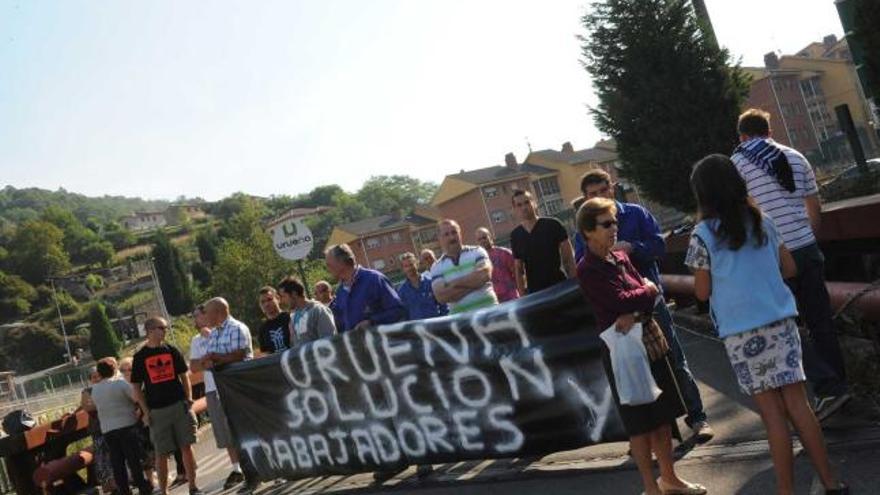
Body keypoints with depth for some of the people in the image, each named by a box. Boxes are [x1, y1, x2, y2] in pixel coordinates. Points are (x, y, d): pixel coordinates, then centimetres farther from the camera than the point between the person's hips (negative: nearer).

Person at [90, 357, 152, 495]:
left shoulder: (94, 389, 9)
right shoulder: (120, 382, -7)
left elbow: (97, 407, 15)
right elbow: (137, 398, -11)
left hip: (107, 430, 4)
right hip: (127, 426, -4)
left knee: (117, 463, 8)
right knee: (134, 459, 0)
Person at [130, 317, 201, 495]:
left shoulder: (172, 350, 7)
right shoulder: (140, 357, 1)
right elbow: (137, 388, 3)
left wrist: (188, 398, 0)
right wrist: (146, 412, -4)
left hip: (179, 405, 2)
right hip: (157, 411, -2)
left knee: (186, 447, 3)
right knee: (161, 453, 3)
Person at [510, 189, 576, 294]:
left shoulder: (552, 225, -6)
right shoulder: (515, 236, 4)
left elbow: (568, 257, -5)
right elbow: (518, 268, 10)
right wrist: (522, 294, 4)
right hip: (534, 292, 2)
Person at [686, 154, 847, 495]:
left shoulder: (703, 234, -8)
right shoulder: (762, 221, 6)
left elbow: (702, 292, -3)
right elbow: (789, 268, 13)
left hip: (741, 333, -4)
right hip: (780, 322, 4)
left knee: (773, 413, 3)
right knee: (798, 405, 9)